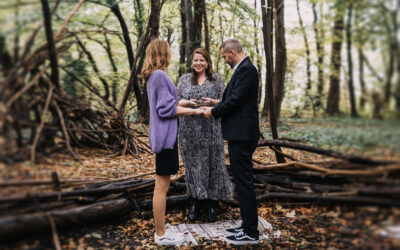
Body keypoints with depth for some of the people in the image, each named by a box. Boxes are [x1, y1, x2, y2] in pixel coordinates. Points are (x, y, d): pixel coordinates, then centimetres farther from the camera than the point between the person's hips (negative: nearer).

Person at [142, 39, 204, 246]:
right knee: (161, 186, -1)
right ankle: (161, 235, 11)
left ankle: (161, 231, 26)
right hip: (165, 135, -10)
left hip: (163, 135, 10)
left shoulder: (154, 76, 15)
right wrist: (194, 111, -12)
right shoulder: (159, 76, -15)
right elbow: (167, 108, -17)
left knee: (161, 186, 15)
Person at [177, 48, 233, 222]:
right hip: (189, 130, 1)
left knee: (212, 164, 1)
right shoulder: (184, 80, 12)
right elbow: (177, 100, 8)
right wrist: (187, 103, -13)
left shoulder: (217, 79, 8)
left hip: (211, 130, -1)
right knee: (193, 164, 5)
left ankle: (211, 204, 14)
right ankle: (193, 203, 17)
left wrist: (212, 102, -16)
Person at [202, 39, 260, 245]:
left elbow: (235, 101, -19)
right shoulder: (242, 69, 18)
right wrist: (216, 106, 10)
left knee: (243, 182, -3)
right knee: (242, 181, 15)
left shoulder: (246, 69, -14)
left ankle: (250, 233, 9)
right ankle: (247, 225, 27)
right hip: (239, 134, 11)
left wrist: (214, 112, -7)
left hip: (242, 135, -11)